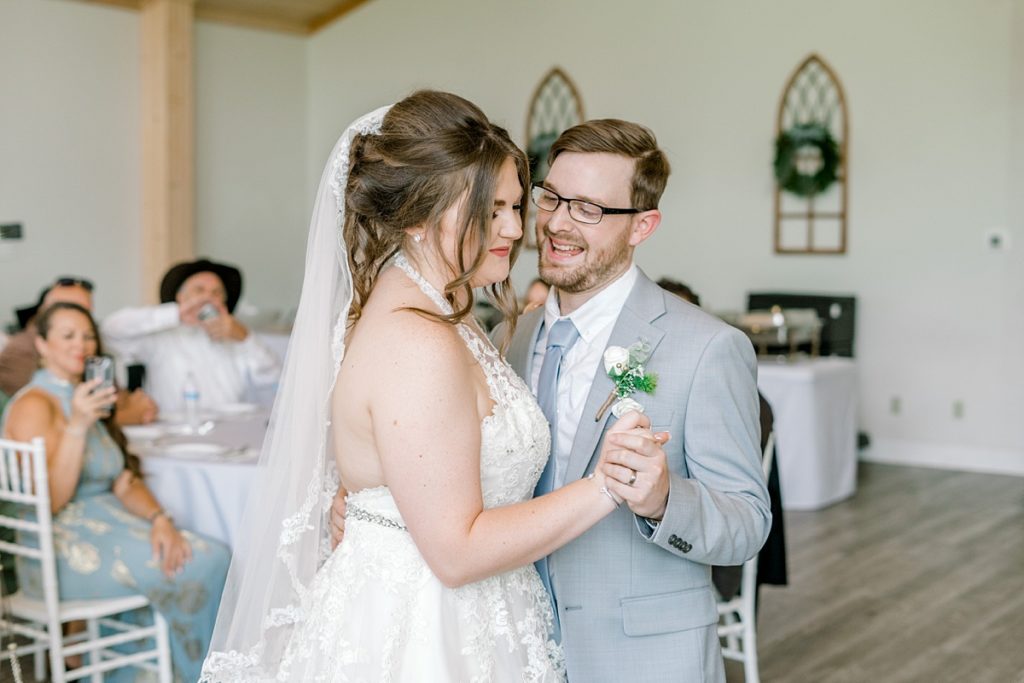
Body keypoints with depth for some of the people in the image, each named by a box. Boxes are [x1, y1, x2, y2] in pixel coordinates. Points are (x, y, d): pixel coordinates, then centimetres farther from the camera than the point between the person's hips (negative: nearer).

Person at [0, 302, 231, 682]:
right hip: (61, 548, -8)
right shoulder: (33, 405, -9)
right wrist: (77, 425, -24)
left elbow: (124, 482, 11)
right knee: (193, 569, -24)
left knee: (214, 557, -17)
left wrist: (159, 518, -8)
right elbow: (50, 500, -18)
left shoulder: (86, 400, 19)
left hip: (108, 522, 8)